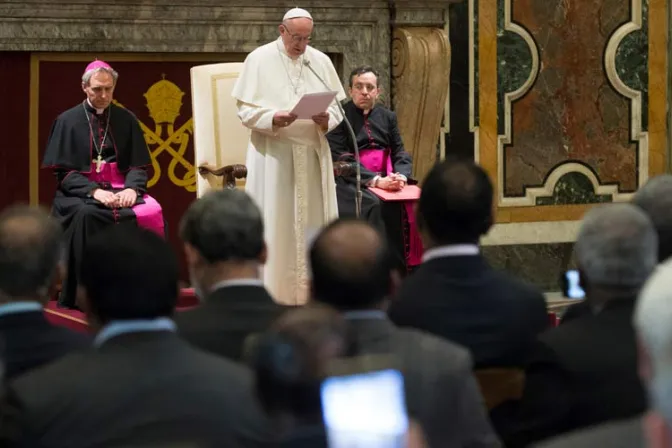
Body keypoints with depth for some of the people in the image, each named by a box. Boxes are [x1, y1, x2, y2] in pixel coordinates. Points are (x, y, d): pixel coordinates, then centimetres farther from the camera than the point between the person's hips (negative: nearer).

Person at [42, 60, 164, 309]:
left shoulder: (126, 120, 11)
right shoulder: (68, 121, 4)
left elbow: (138, 165, 8)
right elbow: (64, 172, -2)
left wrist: (132, 188, -16)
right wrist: (94, 191, -19)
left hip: (120, 189, 2)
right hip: (79, 192, -2)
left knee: (149, 213, -30)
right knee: (86, 214, -37)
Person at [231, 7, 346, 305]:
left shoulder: (321, 61, 9)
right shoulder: (259, 59, -2)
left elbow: (337, 107, 10)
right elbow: (245, 110, -4)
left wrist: (326, 119, -12)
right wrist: (273, 118, -22)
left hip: (313, 154, 4)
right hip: (272, 154, -4)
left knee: (312, 220, 4)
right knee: (275, 224, -4)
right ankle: (273, 292, 0)